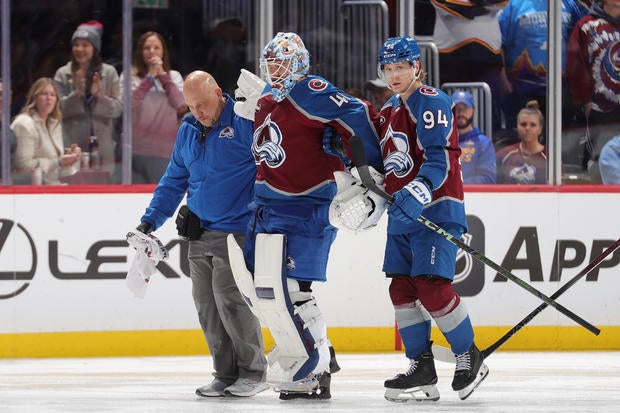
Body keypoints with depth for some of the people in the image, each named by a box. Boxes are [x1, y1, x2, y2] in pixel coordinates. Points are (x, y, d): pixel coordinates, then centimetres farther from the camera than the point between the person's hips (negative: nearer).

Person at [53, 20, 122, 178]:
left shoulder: (109, 72, 6)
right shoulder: (63, 74, 5)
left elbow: (117, 109, 2)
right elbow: (59, 109, -1)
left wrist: (99, 95, -15)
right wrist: (77, 93, -15)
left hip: (102, 146, 1)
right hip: (73, 145, -1)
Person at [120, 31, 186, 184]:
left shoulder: (174, 76, 14)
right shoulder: (130, 76, 9)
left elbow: (181, 104, -3)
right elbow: (127, 104, -8)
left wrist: (163, 74, -1)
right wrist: (149, 78, -6)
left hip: (164, 150, 1)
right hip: (137, 148, -1)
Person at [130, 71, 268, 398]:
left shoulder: (245, 122, -8)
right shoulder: (187, 132, 14)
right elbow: (175, 180, 23)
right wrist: (150, 220, 18)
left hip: (236, 232, -7)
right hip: (199, 234, 7)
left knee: (230, 300, -13)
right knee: (206, 305, 3)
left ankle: (253, 371, -1)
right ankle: (226, 374, 10)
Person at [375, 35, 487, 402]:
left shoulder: (432, 103, -11)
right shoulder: (390, 110, 17)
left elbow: (439, 160, -21)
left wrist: (416, 193, -32)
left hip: (436, 210, -9)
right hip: (402, 211, 9)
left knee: (432, 287, -14)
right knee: (402, 287, 5)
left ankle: (470, 357, 1)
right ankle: (422, 370, 11)